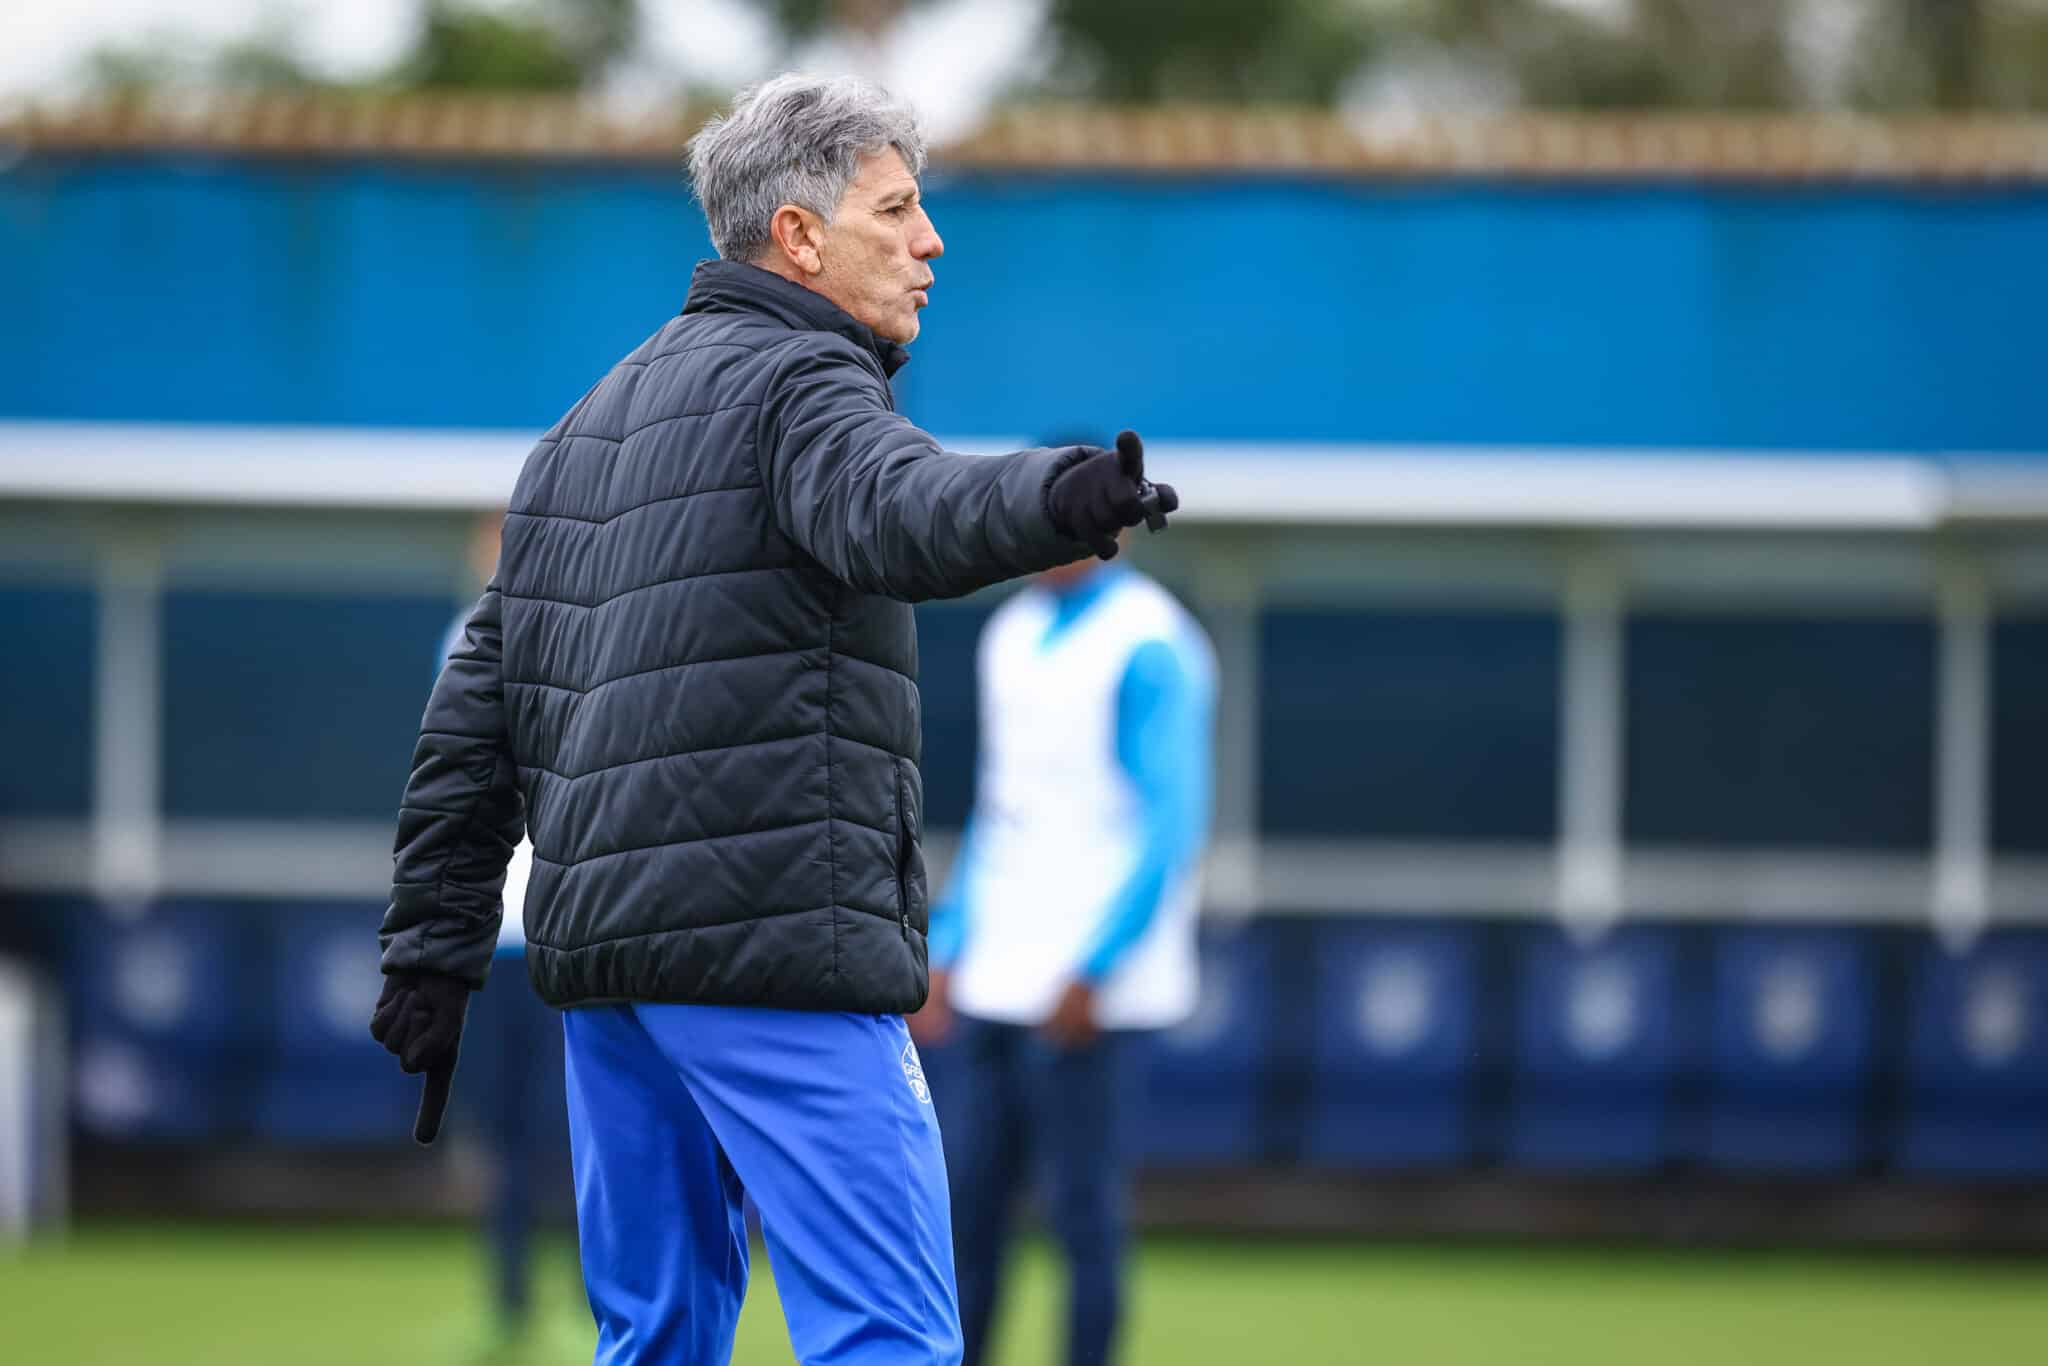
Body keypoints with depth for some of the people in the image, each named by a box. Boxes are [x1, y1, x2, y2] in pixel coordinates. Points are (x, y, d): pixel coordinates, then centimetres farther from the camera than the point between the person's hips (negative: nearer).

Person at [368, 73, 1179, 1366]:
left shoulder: (593, 419, 22)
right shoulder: (799, 382, -5)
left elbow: (479, 702, 21)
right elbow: (897, 510, -29)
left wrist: (435, 946, 22)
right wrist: (1059, 498, -48)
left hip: (601, 950, 9)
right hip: (774, 944, -9)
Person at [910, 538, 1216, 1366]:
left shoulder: (1151, 646, -8)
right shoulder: (1010, 635, 17)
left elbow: (1173, 826, -13)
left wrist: (1094, 969, -18)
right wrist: (943, 954, 16)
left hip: (1090, 987, -8)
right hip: (993, 982, 8)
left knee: (1081, 1204, -5)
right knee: (965, 1197, 5)